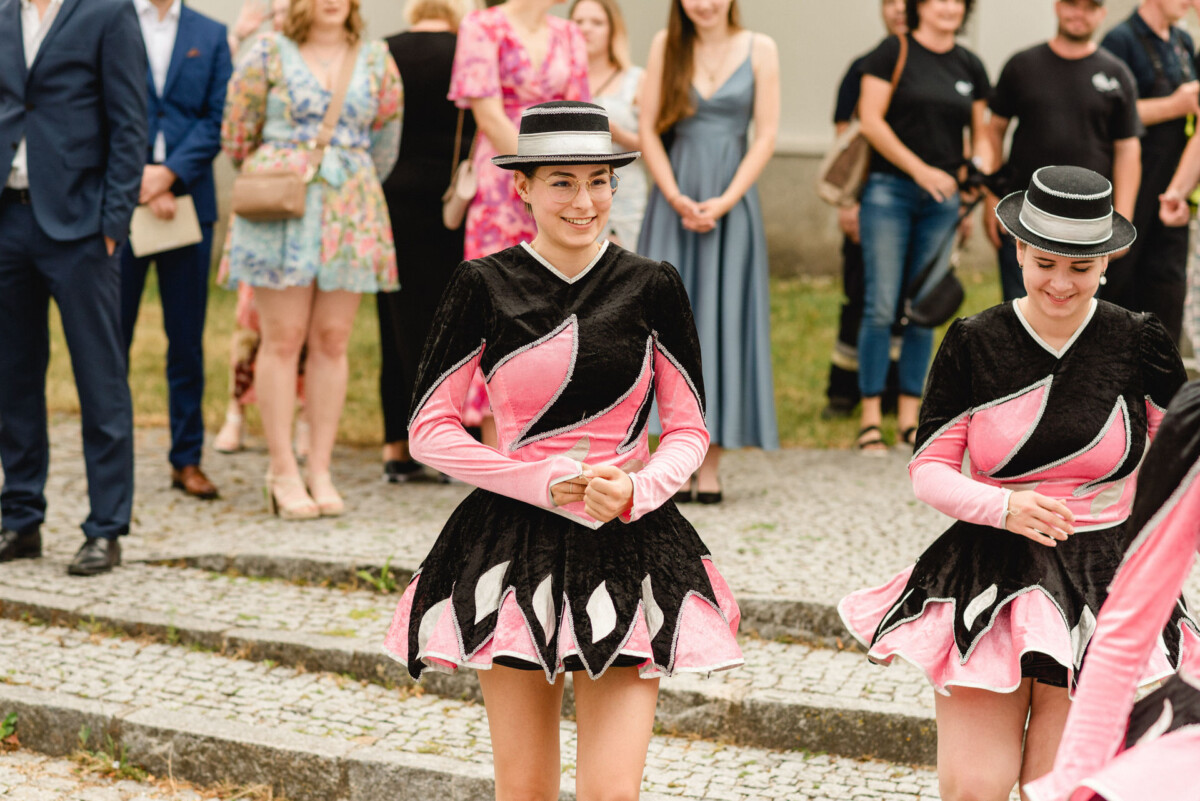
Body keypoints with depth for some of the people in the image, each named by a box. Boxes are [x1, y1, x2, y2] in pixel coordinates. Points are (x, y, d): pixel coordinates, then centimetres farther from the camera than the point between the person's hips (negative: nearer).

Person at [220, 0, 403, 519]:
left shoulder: (376, 61, 11)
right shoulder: (269, 53, 3)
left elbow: (385, 140, 18)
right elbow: (237, 135, 7)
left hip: (351, 214, 3)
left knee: (332, 341, 2)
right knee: (283, 338, -3)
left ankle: (320, 470, 7)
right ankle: (283, 472, 0)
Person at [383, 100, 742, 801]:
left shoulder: (652, 287, 1)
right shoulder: (485, 286, -2)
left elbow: (689, 430, 7)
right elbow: (430, 429, 1)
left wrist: (636, 491, -13)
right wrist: (542, 481, -11)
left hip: (627, 546, 0)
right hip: (512, 546, 0)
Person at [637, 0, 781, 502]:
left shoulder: (759, 49, 2)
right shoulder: (667, 45, 5)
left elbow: (766, 135, -1)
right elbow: (648, 129, 3)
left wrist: (725, 202, -10)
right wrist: (676, 199, -9)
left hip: (732, 201, -1)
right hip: (674, 201, 1)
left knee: (723, 322, -1)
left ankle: (711, 464, 2)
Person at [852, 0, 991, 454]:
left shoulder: (970, 67, 12)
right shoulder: (893, 53, -2)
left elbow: (980, 133, 19)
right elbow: (870, 119, -9)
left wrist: (982, 170, -3)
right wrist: (919, 169, -14)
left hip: (942, 196, 4)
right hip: (890, 190, -4)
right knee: (881, 308, -7)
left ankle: (909, 416, 11)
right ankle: (870, 417, -1)